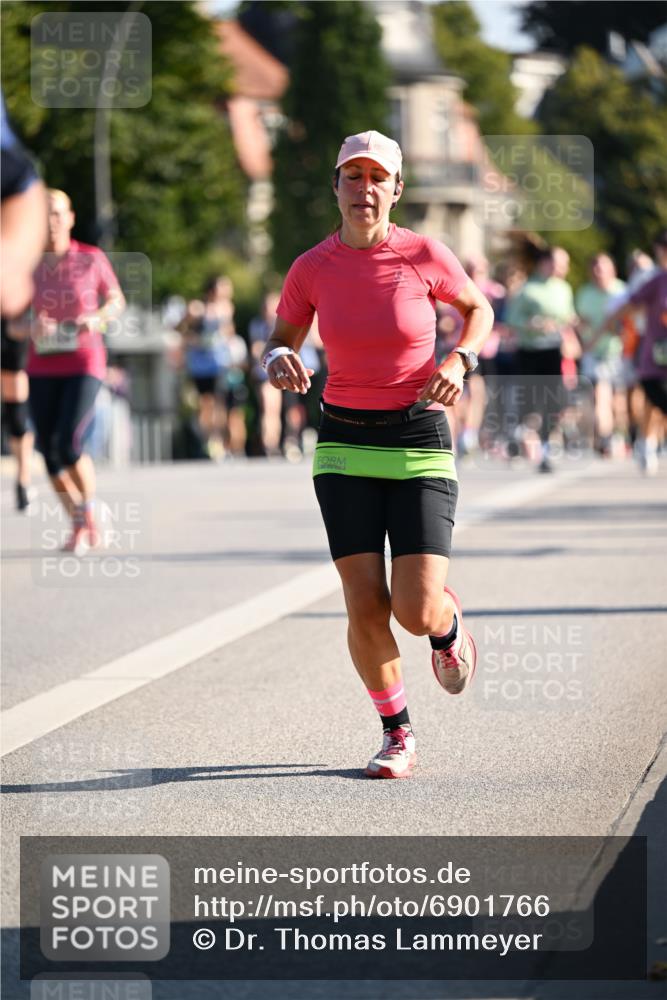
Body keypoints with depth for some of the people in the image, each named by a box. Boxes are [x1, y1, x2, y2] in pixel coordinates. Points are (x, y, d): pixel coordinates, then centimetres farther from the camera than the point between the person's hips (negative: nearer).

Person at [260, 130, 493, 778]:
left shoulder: (425, 255, -6)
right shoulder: (311, 269, -2)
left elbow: (479, 309, 11)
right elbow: (281, 341, 12)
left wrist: (459, 360, -7)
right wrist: (280, 362, -11)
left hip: (420, 441, -2)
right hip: (345, 443, 2)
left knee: (417, 613, -11)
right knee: (365, 607, -6)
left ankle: (450, 625, 29)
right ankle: (397, 734, 16)